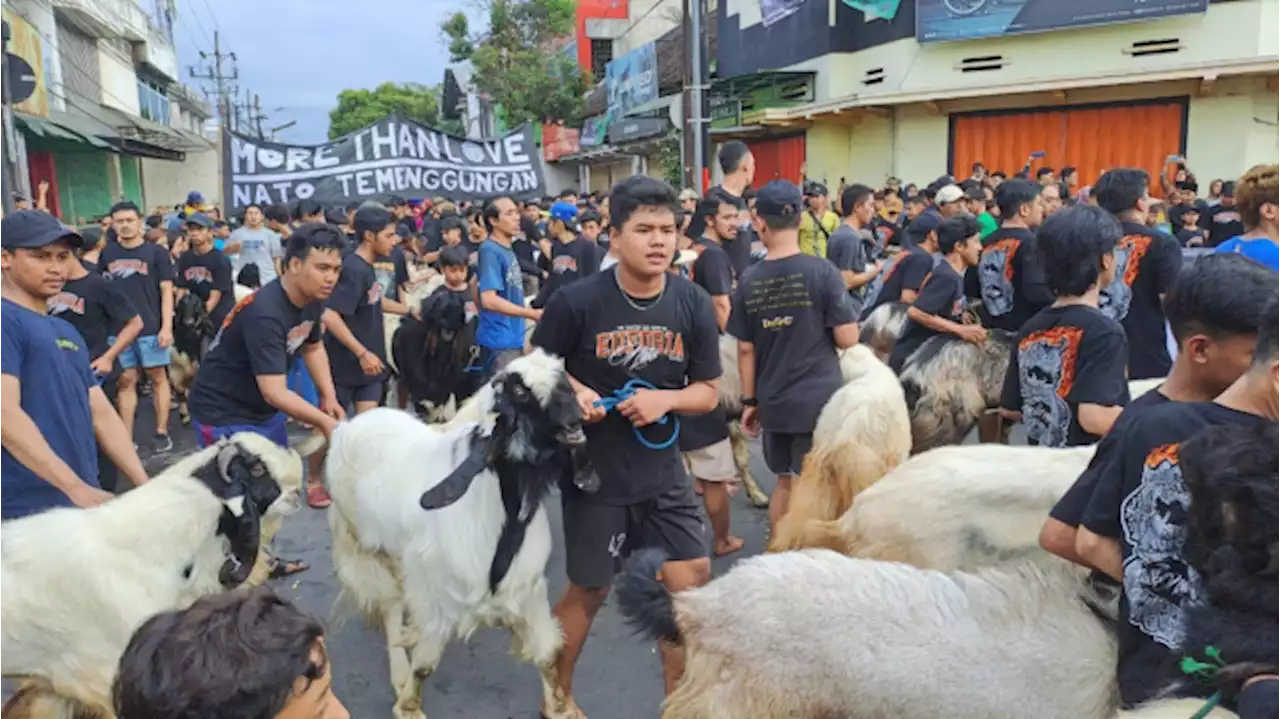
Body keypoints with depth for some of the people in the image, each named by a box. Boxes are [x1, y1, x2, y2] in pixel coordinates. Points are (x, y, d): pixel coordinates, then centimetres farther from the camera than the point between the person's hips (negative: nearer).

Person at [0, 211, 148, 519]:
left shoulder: (67, 332, 17)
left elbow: (102, 414, 16)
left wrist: (146, 486, 8)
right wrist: (76, 488, -25)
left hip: (84, 505, 8)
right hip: (30, 513, -8)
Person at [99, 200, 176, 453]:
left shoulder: (157, 252, -1)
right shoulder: (107, 253, 8)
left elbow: (166, 291, -3)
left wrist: (167, 326, -11)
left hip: (151, 327, -2)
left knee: (157, 378, 5)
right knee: (125, 382, 6)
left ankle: (161, 432, 14)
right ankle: (126, 438, 11)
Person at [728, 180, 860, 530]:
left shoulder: (749, 281, -2)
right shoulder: (823, 272, -11)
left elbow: (745, 349, 3)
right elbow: (848, 339, -12)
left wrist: (750, 401, 12)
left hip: (773, 402, 4)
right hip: (819, 400, -3)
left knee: (785, 482, 19)